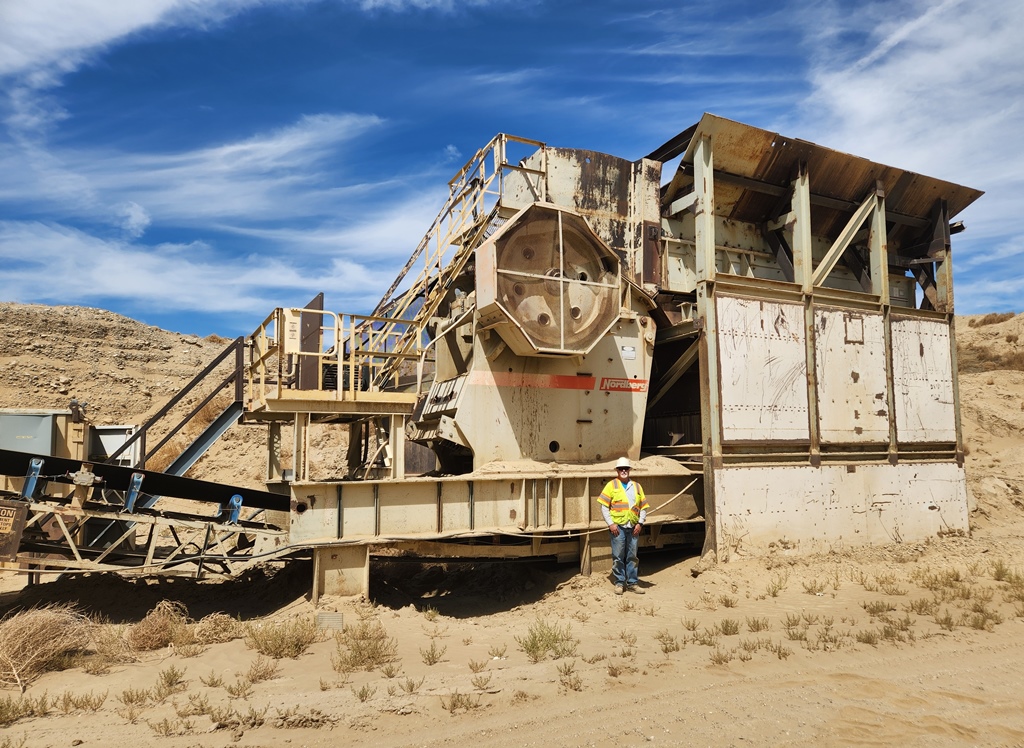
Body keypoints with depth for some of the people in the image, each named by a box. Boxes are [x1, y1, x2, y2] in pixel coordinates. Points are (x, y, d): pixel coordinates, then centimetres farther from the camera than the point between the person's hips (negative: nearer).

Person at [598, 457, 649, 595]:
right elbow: (604, 507, 0)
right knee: (618, 557, 1)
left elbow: (643, 507, 14)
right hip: (618, 526, -3)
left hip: (633, 527, 3)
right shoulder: (611, 485, 4)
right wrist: (610, 524, -8)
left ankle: (633, 583, 17)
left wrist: (640, 523, 2)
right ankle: (619, 583, 10)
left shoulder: (637, 486, 14)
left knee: (632, 557, 9)